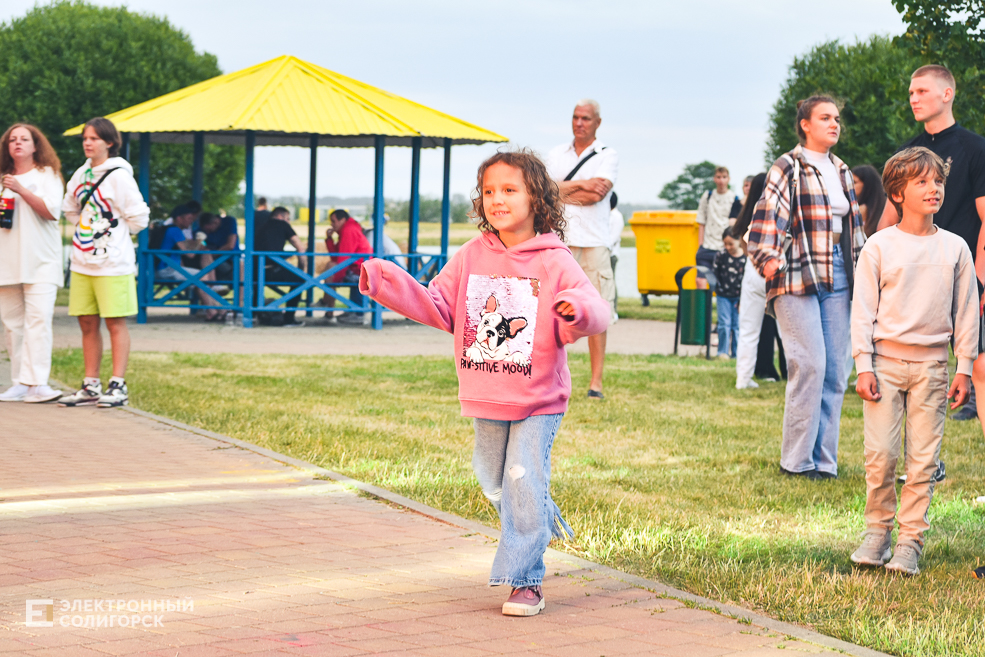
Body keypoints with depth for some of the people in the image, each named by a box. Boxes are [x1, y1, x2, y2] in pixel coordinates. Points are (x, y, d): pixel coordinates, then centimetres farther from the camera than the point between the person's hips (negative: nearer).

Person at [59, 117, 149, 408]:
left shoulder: (119, 176, -10)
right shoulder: (81, 174, 11)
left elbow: (138, 217, -9)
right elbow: (70, 208, 26)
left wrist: (115, 236, 1)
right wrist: (84, 231, 14)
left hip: (112, 263, -7)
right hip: (82, 262, 7)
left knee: (115, 323, -3)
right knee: (88, 325, 8)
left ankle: (118, 386, 1)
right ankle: (91, 386, 14)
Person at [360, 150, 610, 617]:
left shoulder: (555, 263, -11)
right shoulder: (471, 257, 0)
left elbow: (595, 313, -17)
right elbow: (439, 307, 2)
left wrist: (579, 311, -41)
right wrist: (385, 282, -7)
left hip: (538, 401, -5)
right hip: (485, 400, 5)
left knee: (524, 484, -9)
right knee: (495, 483, 17)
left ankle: (525, 581, 0)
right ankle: (544, 523, 45)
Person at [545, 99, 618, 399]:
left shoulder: (608, 156, 7)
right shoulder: (556, 155, 15)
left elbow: (598, 194, -9)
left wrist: (561, 192, -3)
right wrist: (581, 184, -7)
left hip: (593, 241, -2)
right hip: (558, 239, 2)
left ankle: (596, 380, -2)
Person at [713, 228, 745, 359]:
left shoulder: (745, 258, -6)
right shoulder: (721, 255, -3)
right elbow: (714, 273, 5)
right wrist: (717, 288, -4)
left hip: (739, 297, 0)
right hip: (723, 295, 0)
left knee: (737, 325, 3)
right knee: (724, 324, -3)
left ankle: (736, 353, 12)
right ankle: (723, 352, 5)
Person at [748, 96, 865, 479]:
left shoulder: (841, 172, 19)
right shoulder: (787, 168, -2)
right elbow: (768, 215, -12)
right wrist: (768, 258, -25)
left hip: (837, 279, 7)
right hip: (798, 277, -7)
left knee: (836, 370, 3)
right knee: (810, 365, -14)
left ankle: (824, 460, 10)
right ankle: (796, 461, -4)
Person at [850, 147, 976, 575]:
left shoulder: (955, 248, 6)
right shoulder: (879, 247, 0)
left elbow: (967, 311, 8)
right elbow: (863, 309, 0)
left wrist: (964, 367, 3)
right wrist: (864, 365, -6)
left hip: (931, 365, 2)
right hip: (886, 362, -1)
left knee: (923, 457, 1)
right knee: (880, 453, -5)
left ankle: (910, 541, 9)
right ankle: (877, 530, 13)